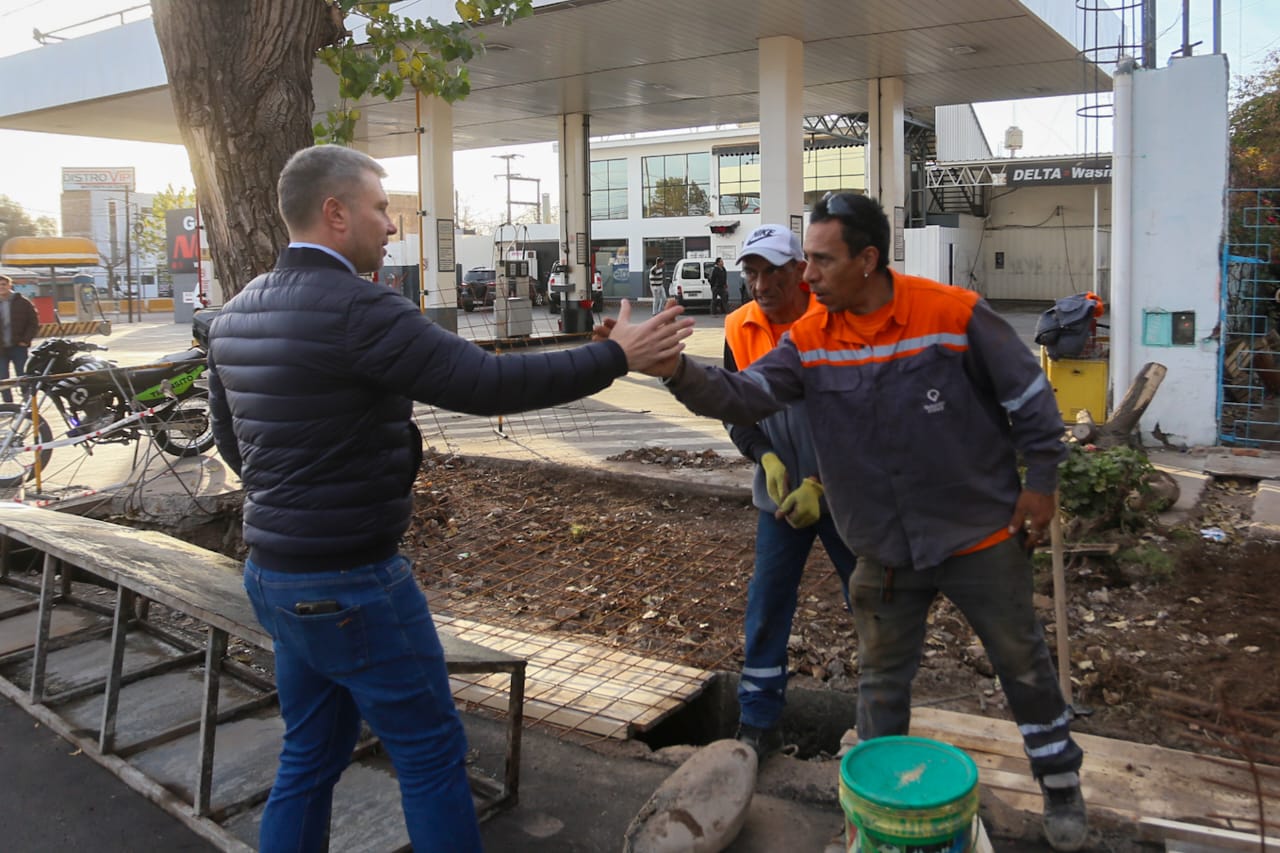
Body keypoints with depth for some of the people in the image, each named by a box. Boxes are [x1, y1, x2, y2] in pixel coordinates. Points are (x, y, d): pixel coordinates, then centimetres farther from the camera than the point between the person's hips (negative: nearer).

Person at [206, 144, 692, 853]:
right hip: (349, 583, -9)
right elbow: (489, 384, -22)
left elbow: (227, 435, 17)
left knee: (311, 754, 20)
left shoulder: (235, 315, 7)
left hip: (274, 573, 9)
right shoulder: (357, 309, -21)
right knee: (431, 753, 7)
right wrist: (616, 356, -13)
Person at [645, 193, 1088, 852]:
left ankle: (1061, 786, 38)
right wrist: (679, 373, -33)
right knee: (881, 680, 15)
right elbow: (745, 397, -16)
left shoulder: (954, 314, -17)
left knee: (1024, 665, 14)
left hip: (981, 535, -2)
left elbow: (1027, 394, -7)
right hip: (885, 552, 3)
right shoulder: (809, 341, -7)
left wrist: (1040, 482, -3)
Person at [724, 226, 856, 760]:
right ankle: (758, 724, 19)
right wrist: (766, 459, -12)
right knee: (767, 606, 6)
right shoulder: (740, 329, -3)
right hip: (779, 493, 4)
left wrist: (819, 485, -17)